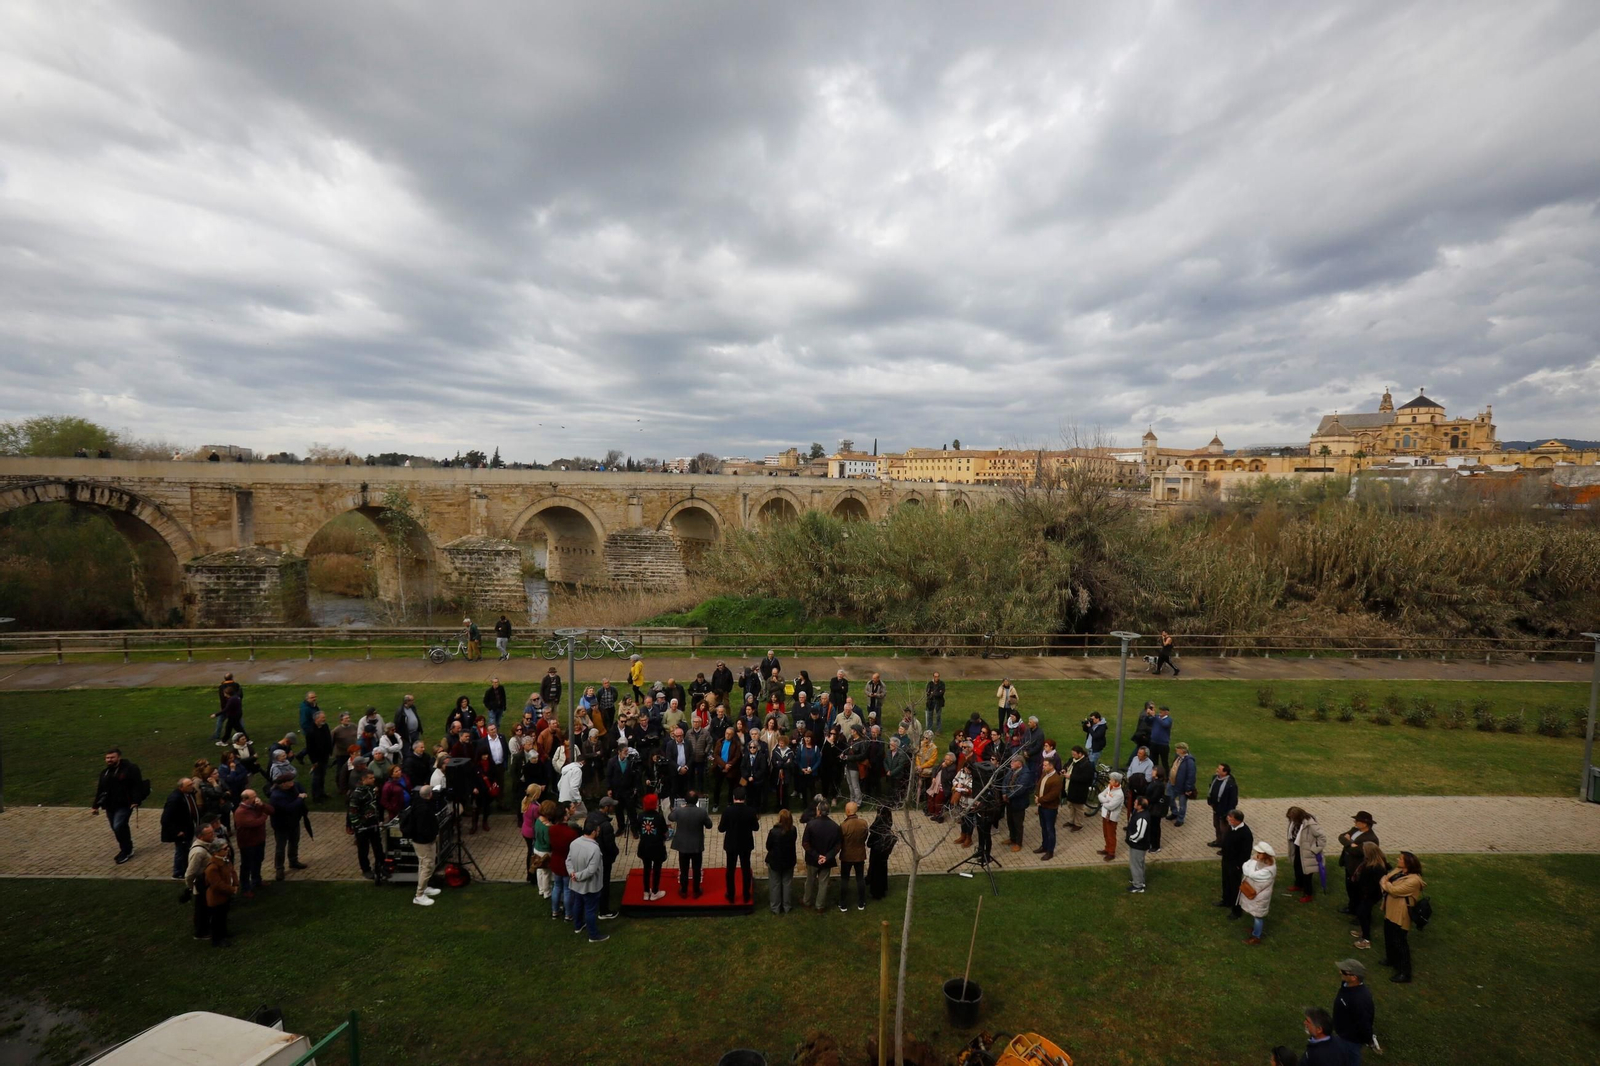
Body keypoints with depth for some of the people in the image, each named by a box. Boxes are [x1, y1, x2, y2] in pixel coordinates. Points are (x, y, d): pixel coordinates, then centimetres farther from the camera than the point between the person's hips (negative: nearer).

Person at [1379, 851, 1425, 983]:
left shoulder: (1413, 880, -27)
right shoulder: (1397, 871, 1)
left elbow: (1394, 890, -26)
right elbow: (1384, 879, 5)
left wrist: (1385, 883, -9)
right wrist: (1385, 883, -17)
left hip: (1400, 915, -9)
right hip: (1390, 911, 9)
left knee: (1400, 943, 2)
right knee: (1389, 938, 25)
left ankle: (1404, 973, 14)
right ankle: (1391, 959, 46)